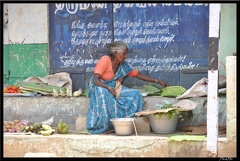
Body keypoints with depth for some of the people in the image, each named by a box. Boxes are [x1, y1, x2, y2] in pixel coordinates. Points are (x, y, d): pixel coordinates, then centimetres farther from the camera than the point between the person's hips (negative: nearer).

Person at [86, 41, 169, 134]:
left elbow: (138, 75, 9)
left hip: (115, 88, 6)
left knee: (135, 95, -15)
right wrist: (109, 88, -37)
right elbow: (95, 80, -21)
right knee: (103, 93, -42)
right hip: (99, 87, -6)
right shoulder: (105, 60, -15)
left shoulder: (124, 65, 5)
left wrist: (157, 81, 3)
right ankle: (101, 127, -33)